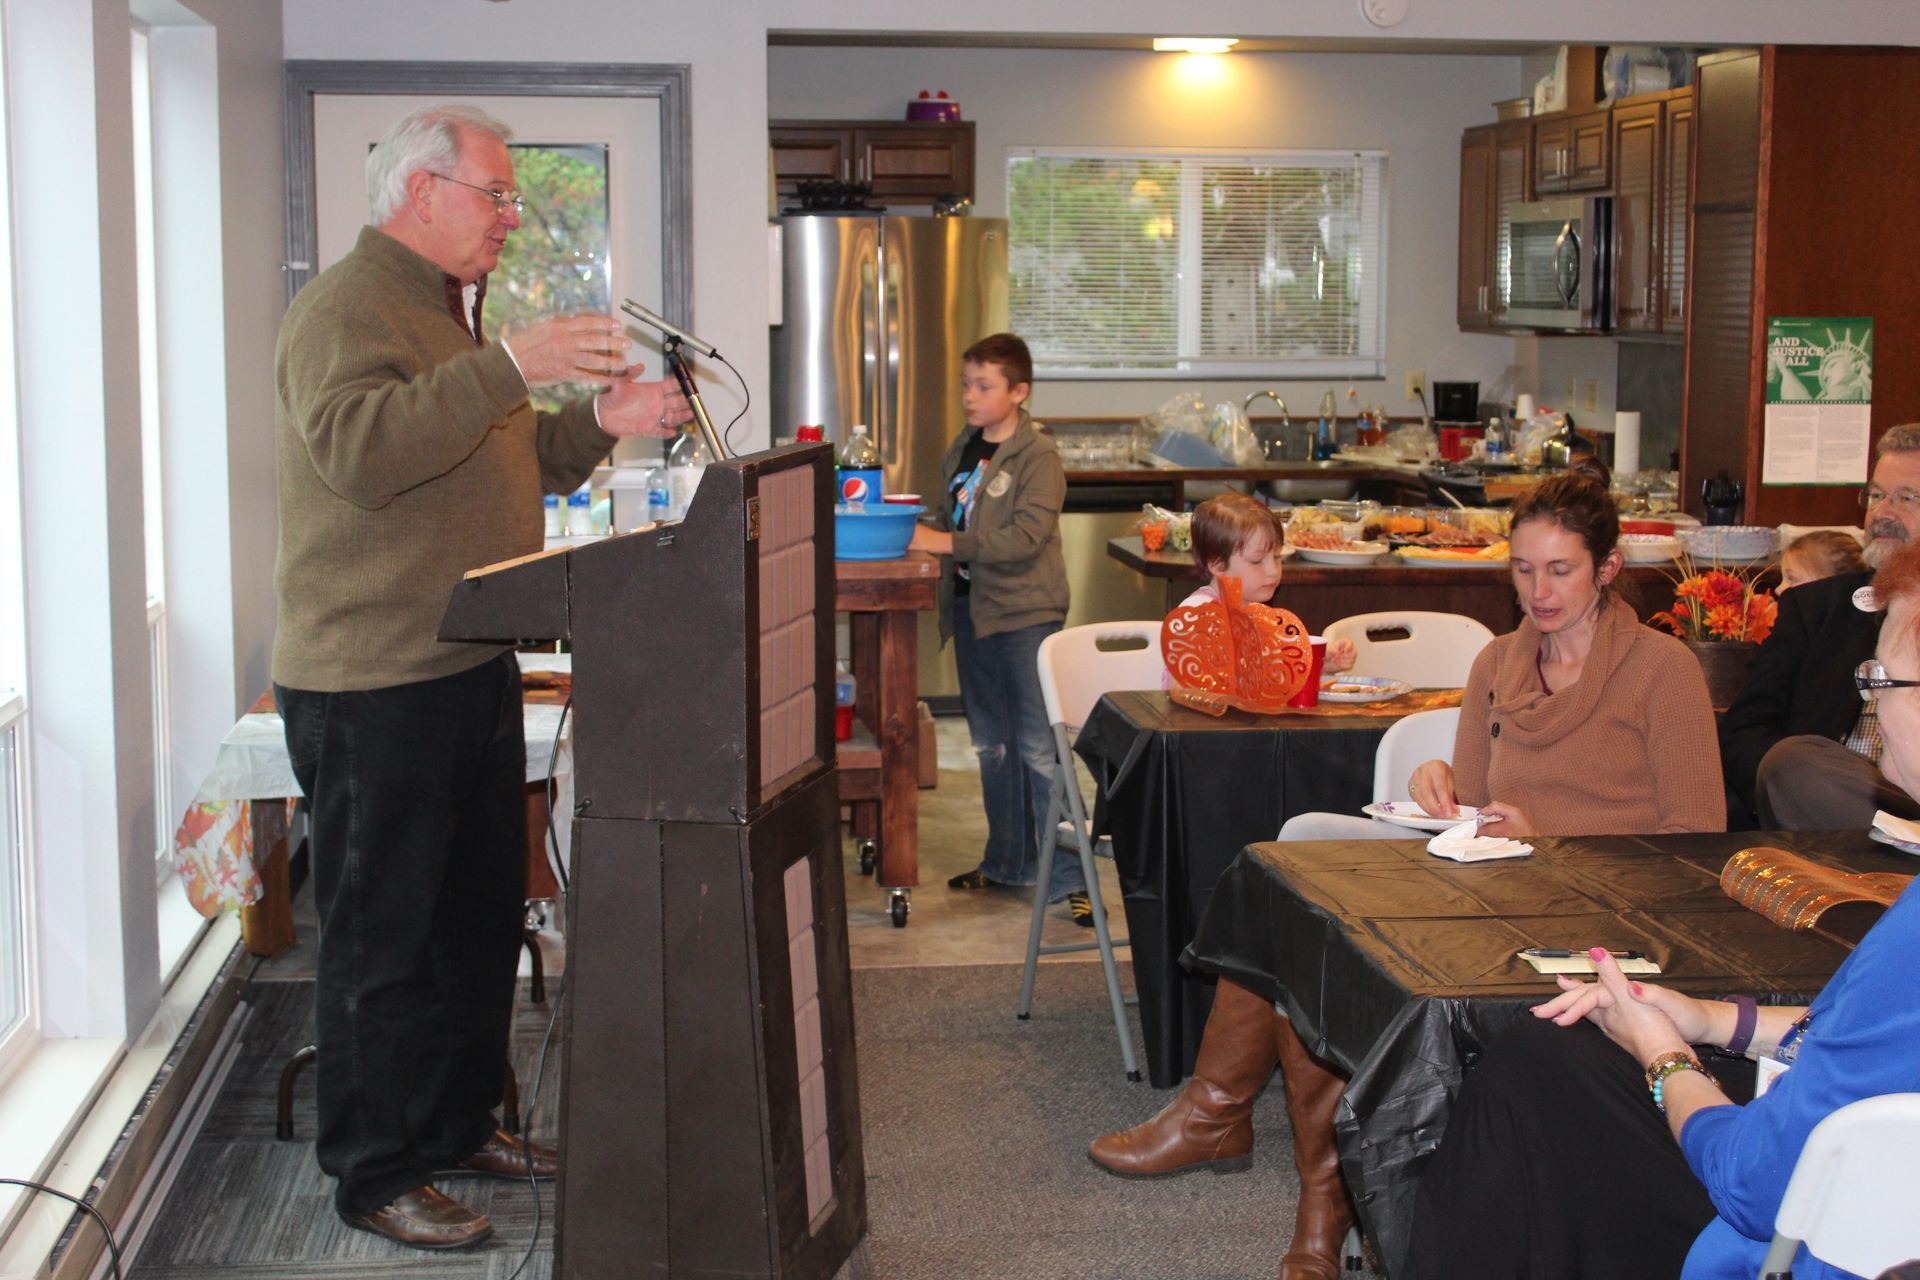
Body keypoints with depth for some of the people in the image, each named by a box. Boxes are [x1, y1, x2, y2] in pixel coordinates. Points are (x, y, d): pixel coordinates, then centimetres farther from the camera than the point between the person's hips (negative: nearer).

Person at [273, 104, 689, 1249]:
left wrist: (598, 421, 9)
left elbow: (502, 460, 27)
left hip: (472, 673, 10)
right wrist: (510, 367, -33)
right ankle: (377, 1175, 11)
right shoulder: (348, 308, -13)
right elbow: (356, 449, -30)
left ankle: (459, 1123, 32)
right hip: (371, 685, -10)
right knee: (382, 937, 0)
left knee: (484, 916, 17)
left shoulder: (449, 311, 20)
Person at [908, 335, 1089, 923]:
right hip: (973, 608, 8)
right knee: (992, 746, 15)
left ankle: (1069, 876, -3)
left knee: (1039, 747, -8)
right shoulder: (961, 450, 11)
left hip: (1025, 613, -7)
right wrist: (914, 529, 3)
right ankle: (1008, 863, 27)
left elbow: (1026, 536, -22)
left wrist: (946, 542, -25)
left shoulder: (1038, 456, -12)